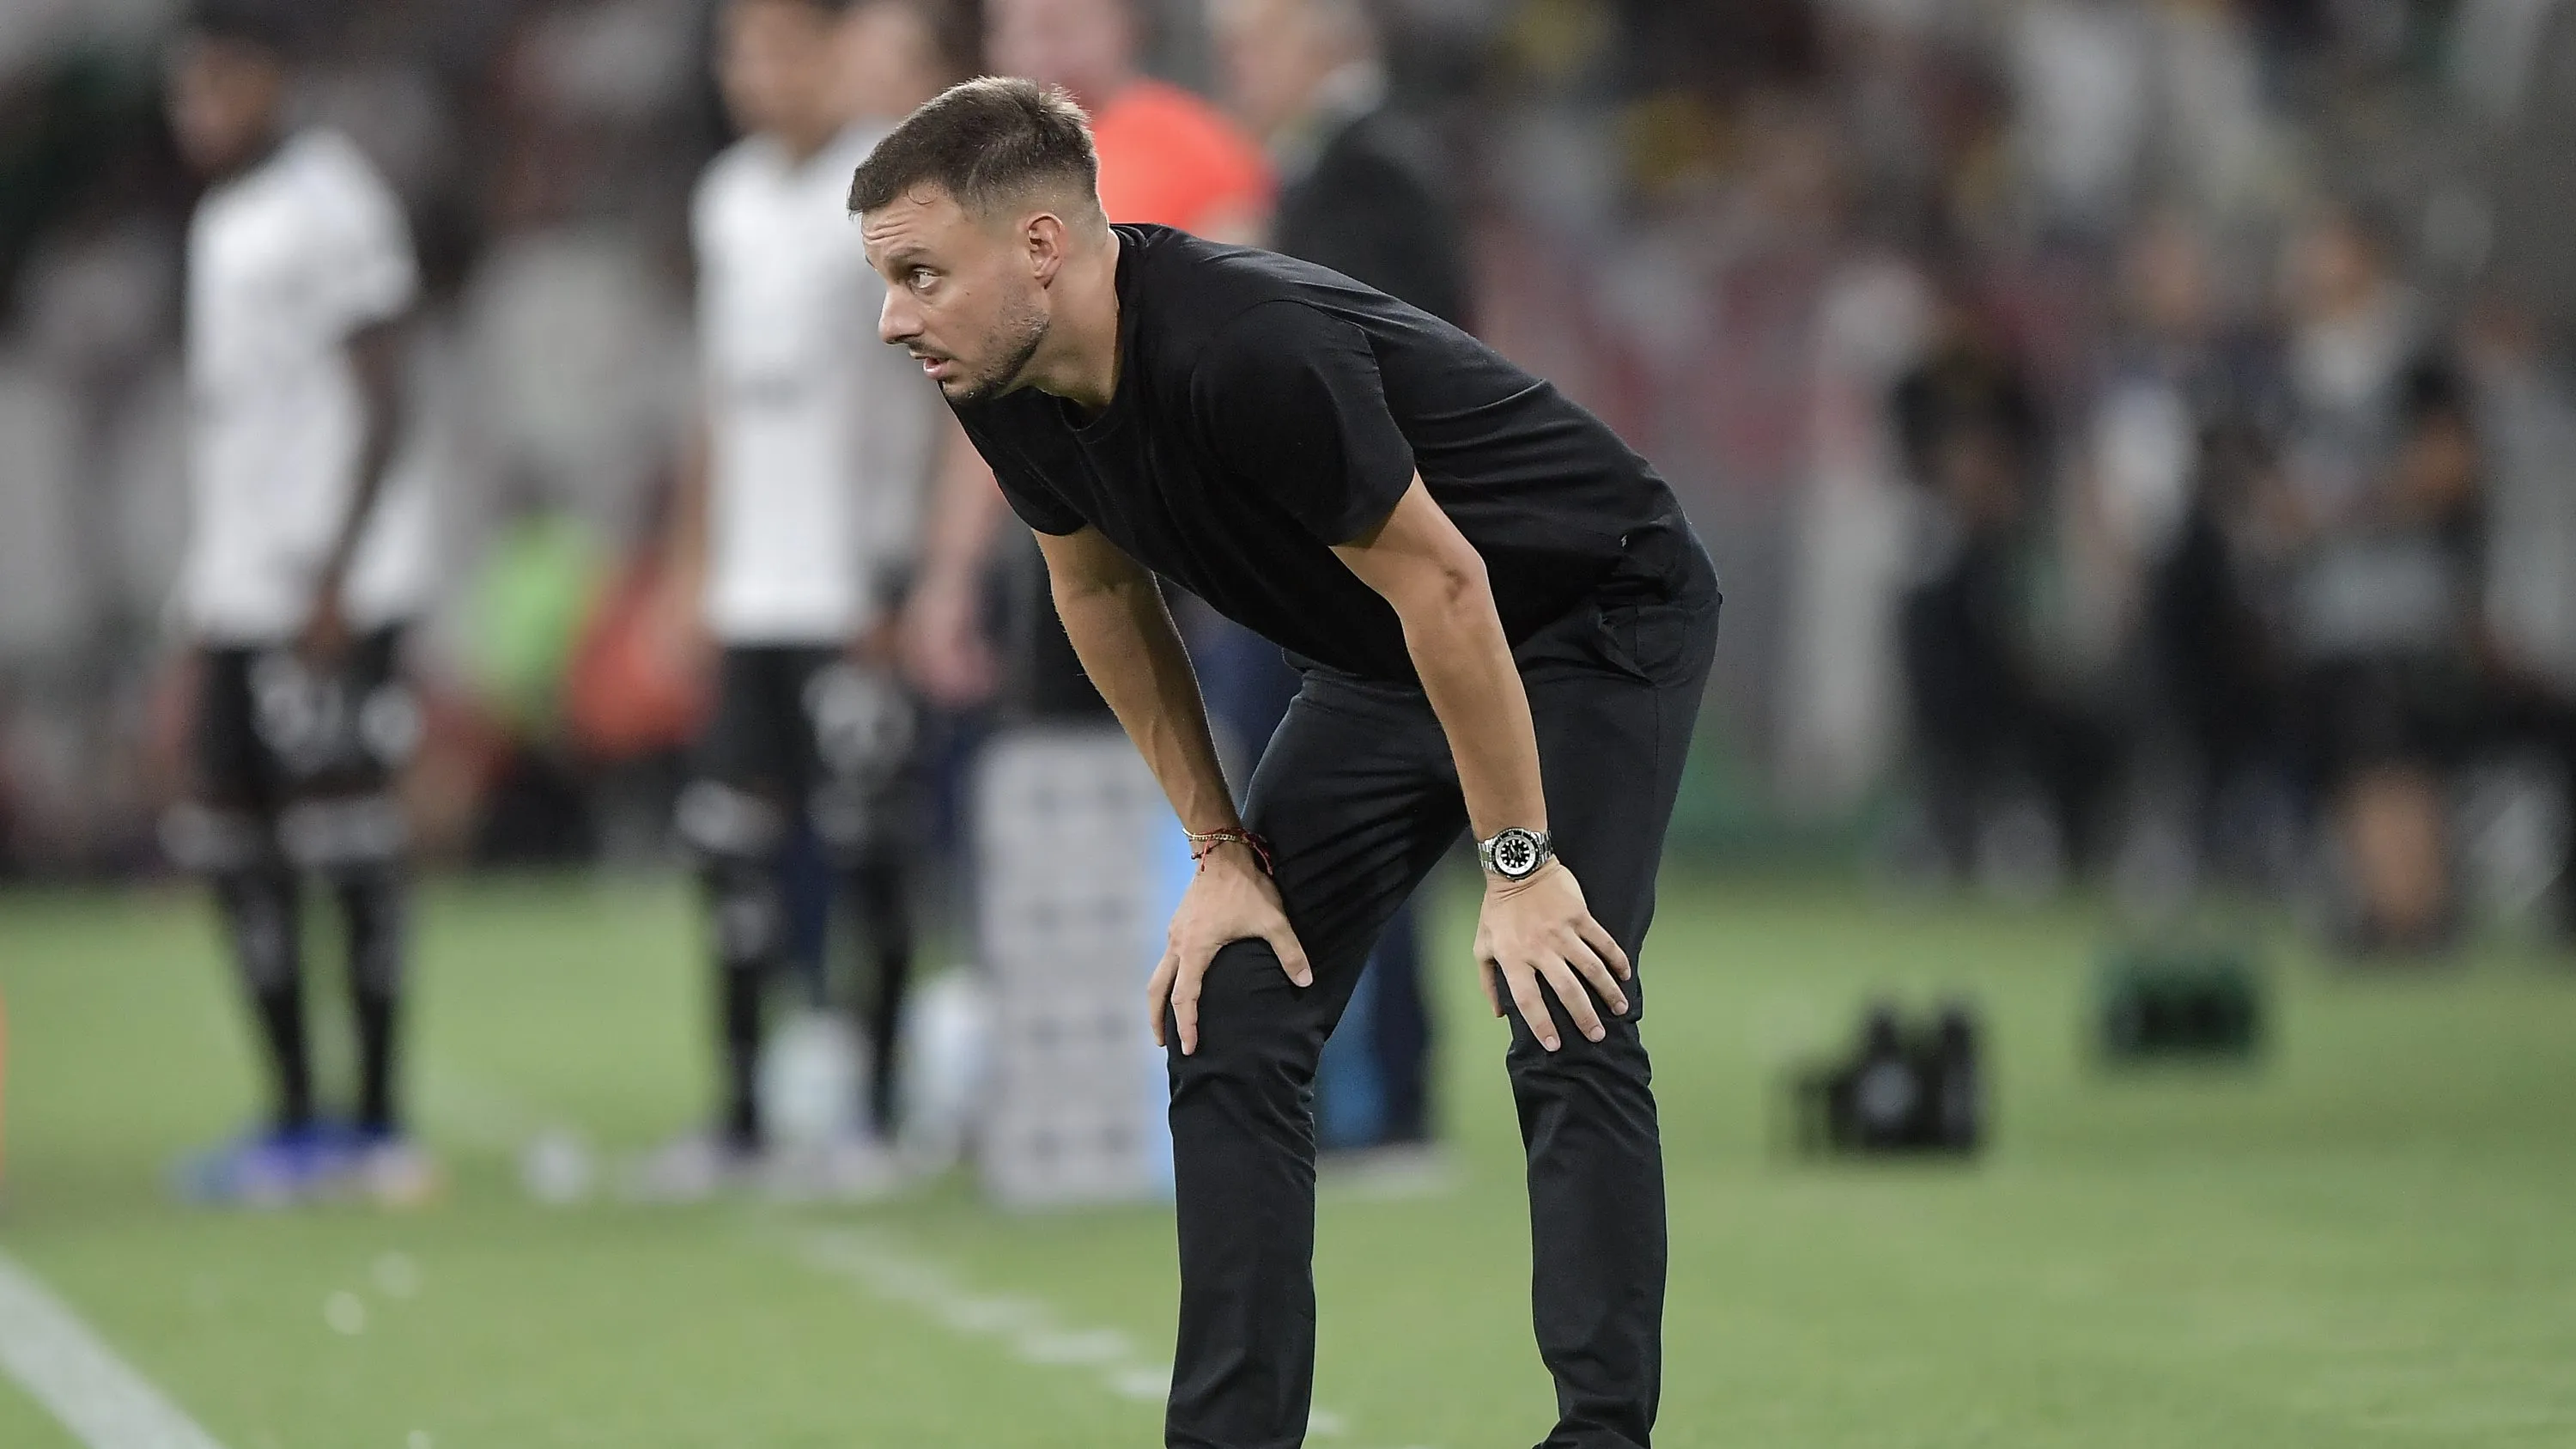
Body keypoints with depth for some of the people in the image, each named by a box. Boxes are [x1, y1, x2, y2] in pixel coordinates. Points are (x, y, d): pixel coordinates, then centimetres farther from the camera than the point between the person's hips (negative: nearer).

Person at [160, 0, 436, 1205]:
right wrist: (203, 590, 20)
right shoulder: (219, 222, 17)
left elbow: (379, 405, -13)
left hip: (331, 591, -9)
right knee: (236, 849, 7)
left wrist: (334, 579, -18)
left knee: (346, 842, -7)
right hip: (239, 593, 9)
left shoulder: (328, 209, -10)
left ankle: (376, 1124, -3)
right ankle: (295, 1119, 13)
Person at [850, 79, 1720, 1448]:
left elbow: (1442, 588, -29)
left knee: (1564, 1027, -19)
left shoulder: (1248, 354, -37)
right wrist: (1221, 850, 3)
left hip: (1597, 618, -8)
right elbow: (1102, 591, 5)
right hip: (1381, 665, 8)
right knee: (1226, 1028, -1)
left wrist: (1518, 867, -23)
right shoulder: (1010, 395, -13)